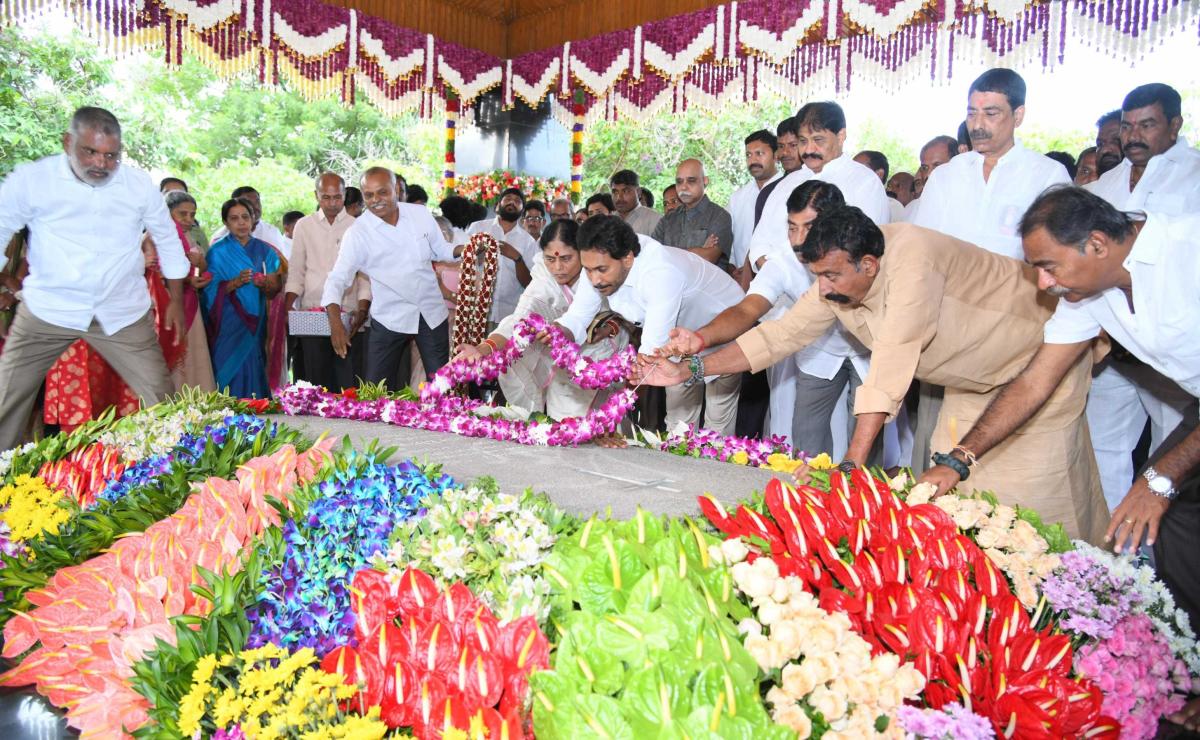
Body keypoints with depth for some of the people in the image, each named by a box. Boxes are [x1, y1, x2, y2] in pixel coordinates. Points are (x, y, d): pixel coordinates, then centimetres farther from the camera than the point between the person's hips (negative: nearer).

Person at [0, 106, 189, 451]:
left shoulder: (140, 184, -2)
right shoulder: (30, 179, -7)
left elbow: (168, 239, 11)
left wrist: (176, 301, 12)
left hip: (123, 314, 1)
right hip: (47, 310, 0)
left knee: (162, 401, -1)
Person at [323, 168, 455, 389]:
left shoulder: (421, 214, -1)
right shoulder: (357, 232, -9)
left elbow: (440, 251, 13)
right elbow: (338, 278, -13)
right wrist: (335, 322, -27)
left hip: (432, 314, 2)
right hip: (389, 319, -2)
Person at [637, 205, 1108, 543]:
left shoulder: (913, 257, -38)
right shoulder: (837, 282, -15)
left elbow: (891, 369, -42)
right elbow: (782, 333, -11)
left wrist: (851, 464, -43)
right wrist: (689, 370, -19)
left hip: (1038, 356, -7)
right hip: (973, 381, 7)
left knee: (1033, 496, -5)